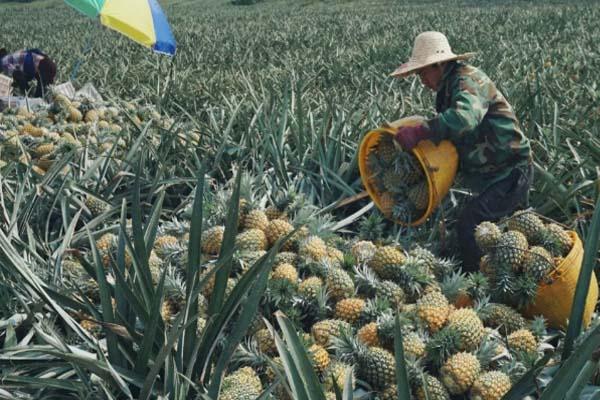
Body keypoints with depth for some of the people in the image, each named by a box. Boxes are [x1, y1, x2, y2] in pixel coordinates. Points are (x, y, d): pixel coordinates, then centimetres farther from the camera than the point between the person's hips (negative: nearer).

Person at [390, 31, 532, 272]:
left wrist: (419, 132, -42)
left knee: (469, 224, -14)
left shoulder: (467, 79, -19)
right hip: (492, 175, 10)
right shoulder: (447, 87, 12)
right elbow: (449, 129, 15)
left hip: (510, 172, -10)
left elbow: (465, 117, -40)